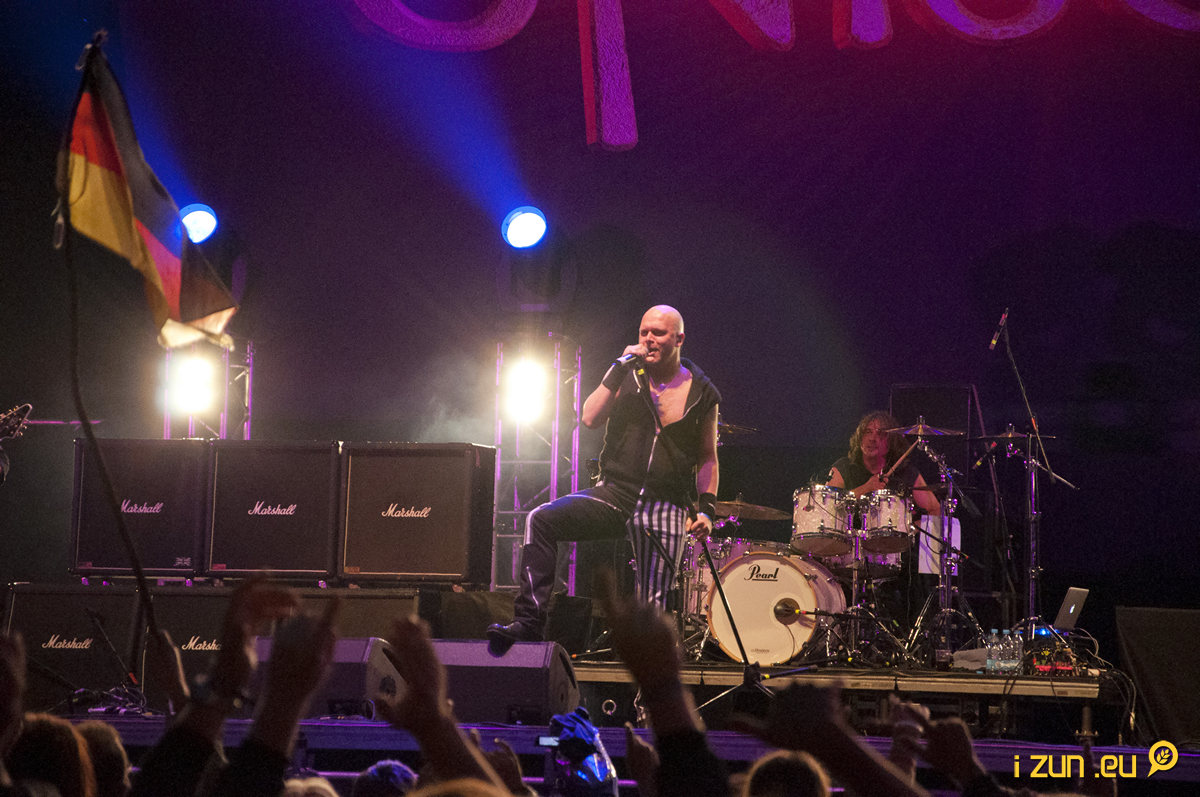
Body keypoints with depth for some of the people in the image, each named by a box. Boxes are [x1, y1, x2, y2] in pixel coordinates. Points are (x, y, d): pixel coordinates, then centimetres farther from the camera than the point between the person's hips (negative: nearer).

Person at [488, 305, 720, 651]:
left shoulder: (702, 394, 6)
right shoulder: (629, 377, 6)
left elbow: (707, 457, 13)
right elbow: (590, 419, -8)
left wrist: (707, 508, 1)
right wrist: (619, 368, -11)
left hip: (666, 508, -1)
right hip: (615, 494, 1)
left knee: (651, 610, -8)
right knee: (542, 519, -23)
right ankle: (529, 621, -25)